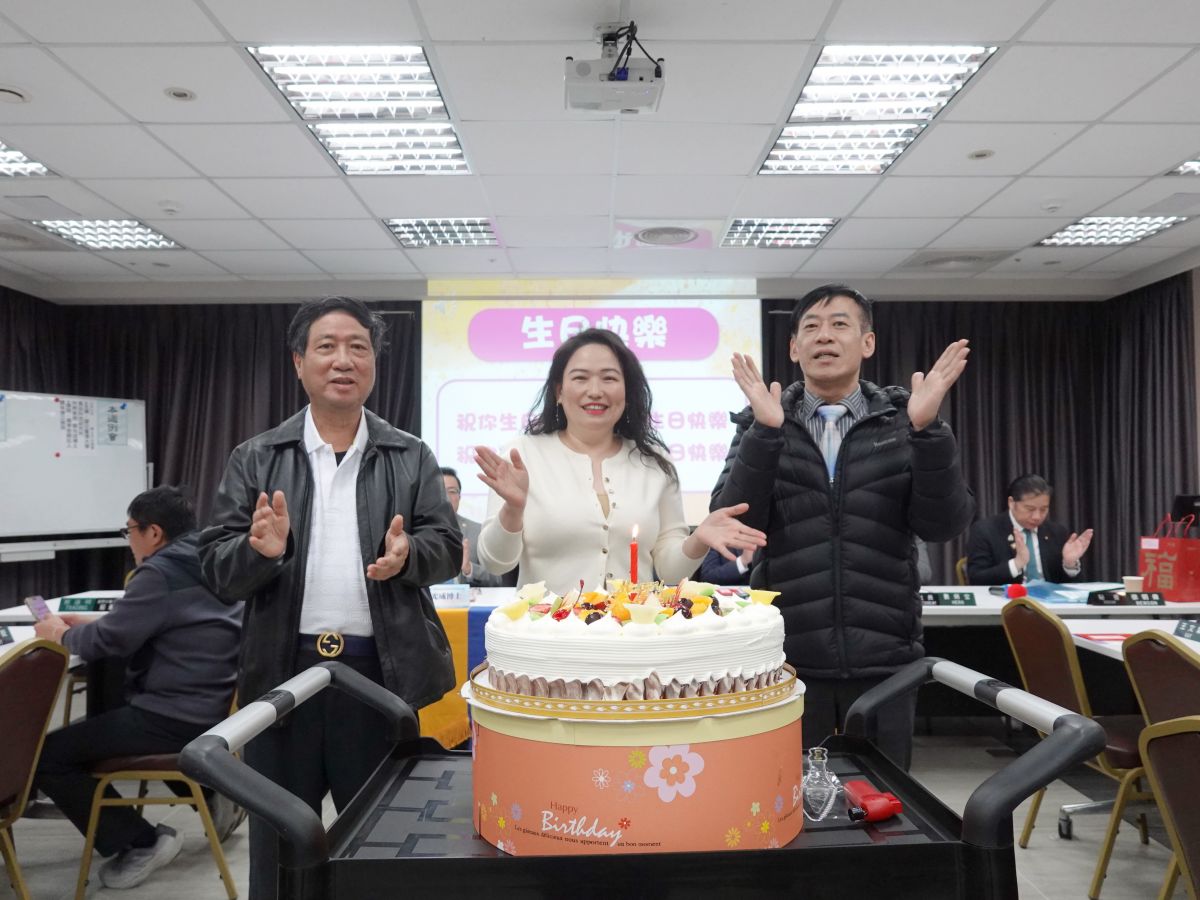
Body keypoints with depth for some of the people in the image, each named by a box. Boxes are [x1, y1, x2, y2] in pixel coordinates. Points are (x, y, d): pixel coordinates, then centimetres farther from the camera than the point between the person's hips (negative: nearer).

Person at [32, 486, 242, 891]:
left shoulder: (160, 572, -17)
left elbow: (108, 640, -14)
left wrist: (62, 634, 6)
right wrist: (89, 623, 18)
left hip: (177, 718, -10)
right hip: (216, 707, 10)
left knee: (46, 755, -1)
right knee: (108, 714, 36)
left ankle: (141, 842, 1)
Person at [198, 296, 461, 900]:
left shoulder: (412, 458, 4)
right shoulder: (255, 460, 4)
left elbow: (449, 549, 1)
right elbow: (216, 570, 1)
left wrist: (408, 554, -20)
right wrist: (261, 550, -21)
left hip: (382, 672, 0)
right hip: (284, 671, 1)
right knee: (279, 845, 16)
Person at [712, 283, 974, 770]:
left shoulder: (902, 420, 3)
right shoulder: (761, 422, 2)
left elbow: (942, 524, -6)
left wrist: (927, 429, -19)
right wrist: (765, 432, -22)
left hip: (882, 660, 1)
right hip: (787, 658, -1)